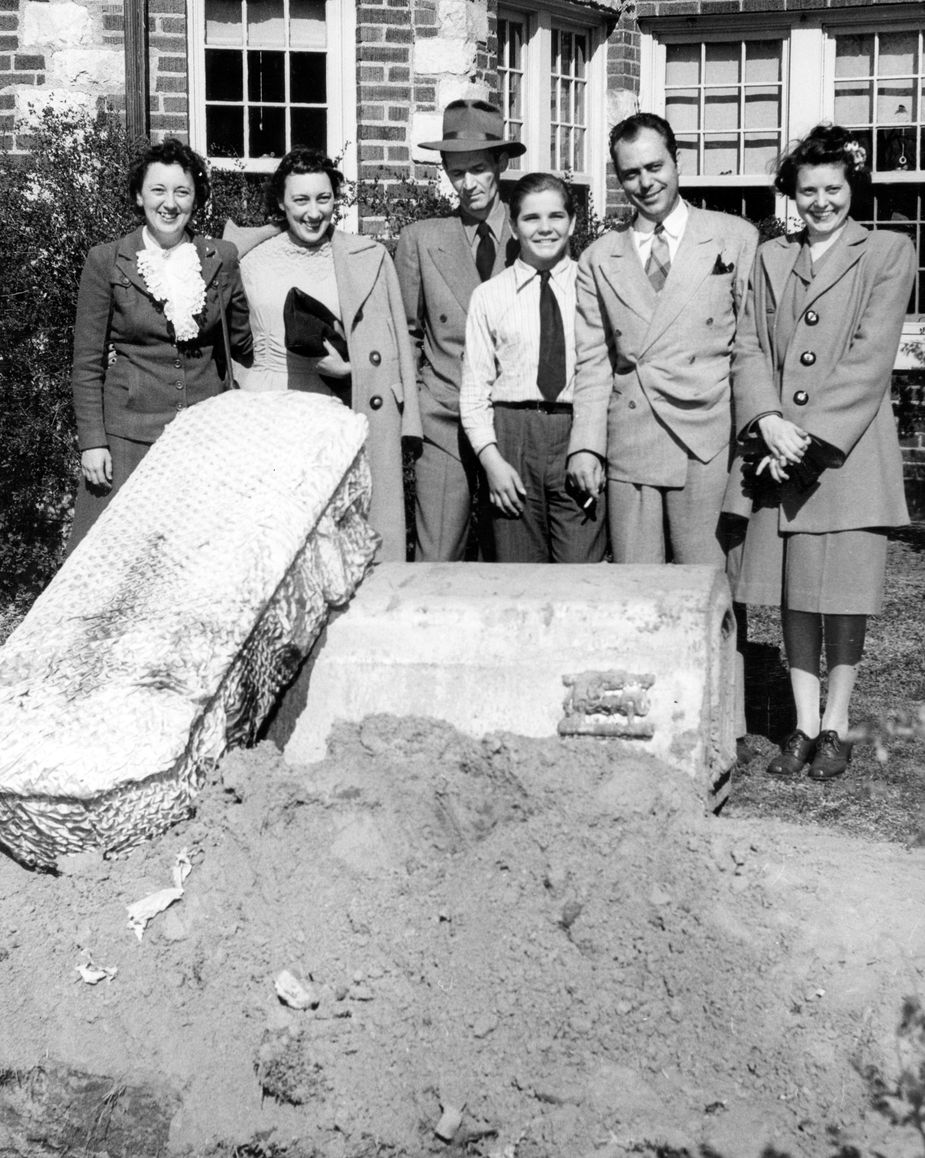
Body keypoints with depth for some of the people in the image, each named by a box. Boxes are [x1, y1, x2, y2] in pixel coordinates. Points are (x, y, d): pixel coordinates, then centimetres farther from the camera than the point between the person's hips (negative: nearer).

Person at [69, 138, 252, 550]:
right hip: (129, 436, -2)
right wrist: (91, 442, -4)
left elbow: (243, 344, 15)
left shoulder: (223, 259, 6)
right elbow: (87, 363, 1)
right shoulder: (105, 262, 0)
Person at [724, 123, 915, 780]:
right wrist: (769, 422, -9)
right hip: (778, 452, 3)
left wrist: (812, 437, -12)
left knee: (842, 592, 0)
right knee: (793, 593, 6)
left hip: (849, 449, -3)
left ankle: (836, 725, 14)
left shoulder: (889, 253, 3)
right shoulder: (771, 258, 16)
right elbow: (748, 348, 8)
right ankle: (804, 725, 15)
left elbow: (871, 358, -6)